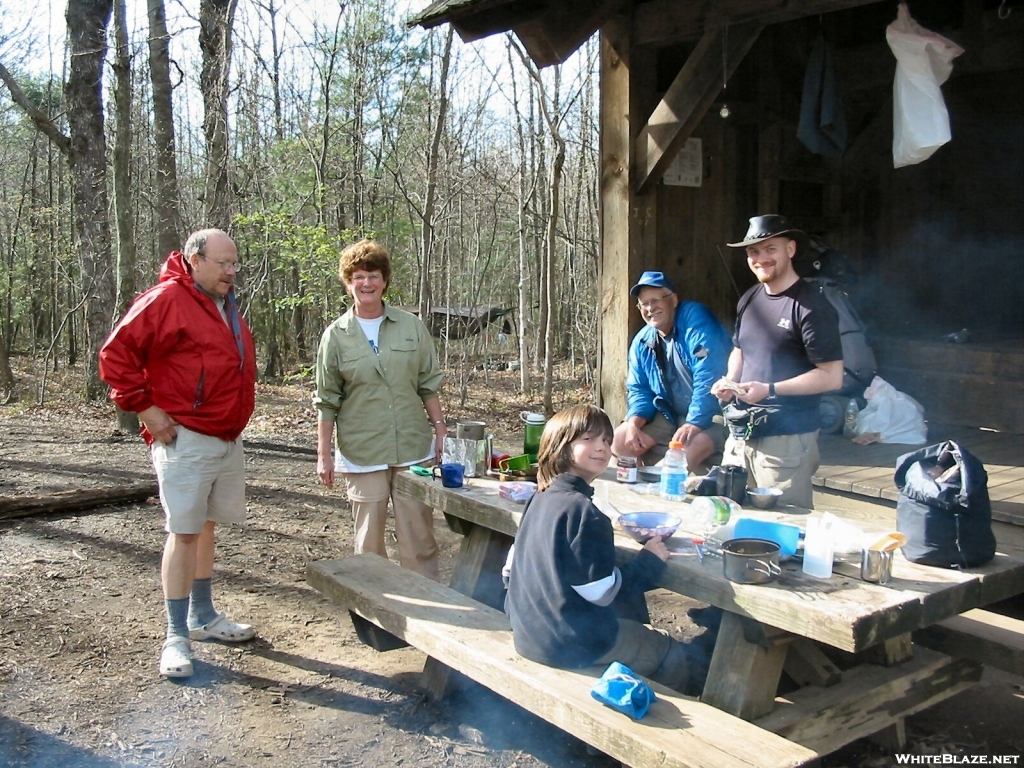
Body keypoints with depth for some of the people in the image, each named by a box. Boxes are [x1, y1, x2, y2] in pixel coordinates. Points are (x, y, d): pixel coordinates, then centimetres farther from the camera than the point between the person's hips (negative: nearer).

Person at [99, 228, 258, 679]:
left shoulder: (227, 307, 15)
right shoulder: (167, 299, -12)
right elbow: (116, 354, -16)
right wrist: (146, 409, -16)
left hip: (228, 439, 8)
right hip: (185, 439, -8)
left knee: (206, 527, 16)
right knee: (184, 532, -5)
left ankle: (203, 617, 28)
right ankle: (176, 637, 4)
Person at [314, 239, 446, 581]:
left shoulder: (412, 326, 4)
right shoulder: (336, 336, 1)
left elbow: (429, 384, 9)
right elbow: (326, 401, 3)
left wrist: (439, 428, 4)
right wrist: (323, 453, 1)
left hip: (413, 447, 1)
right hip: (362, 452, -1)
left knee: (419, 533, 6)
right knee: (369, 539, 7)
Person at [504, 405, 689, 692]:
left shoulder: (541, 498, 4)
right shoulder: (582, 511, -24)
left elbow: (512, 565, 11)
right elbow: (601, 590, -23)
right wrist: (650, 561, -11)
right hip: (568, 643, -9)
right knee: (673, 656, 8)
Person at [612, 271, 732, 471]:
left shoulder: (695, 318, -16)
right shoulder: (641, 342, 5)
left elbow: (708, 377, -24)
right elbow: (639, 390, 10)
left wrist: (694, 423, -29)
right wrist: (634, 421, -10)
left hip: (712, 413, -7)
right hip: (671, 416, 7)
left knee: (695, 446, -36)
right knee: (619, 442, -6)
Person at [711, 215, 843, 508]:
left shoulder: (811, 306, -12)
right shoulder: (749, 300, 12)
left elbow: (832, 376, -15)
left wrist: (770, 390, -20)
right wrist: (730, 381, 6)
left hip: (788, 439, -7)